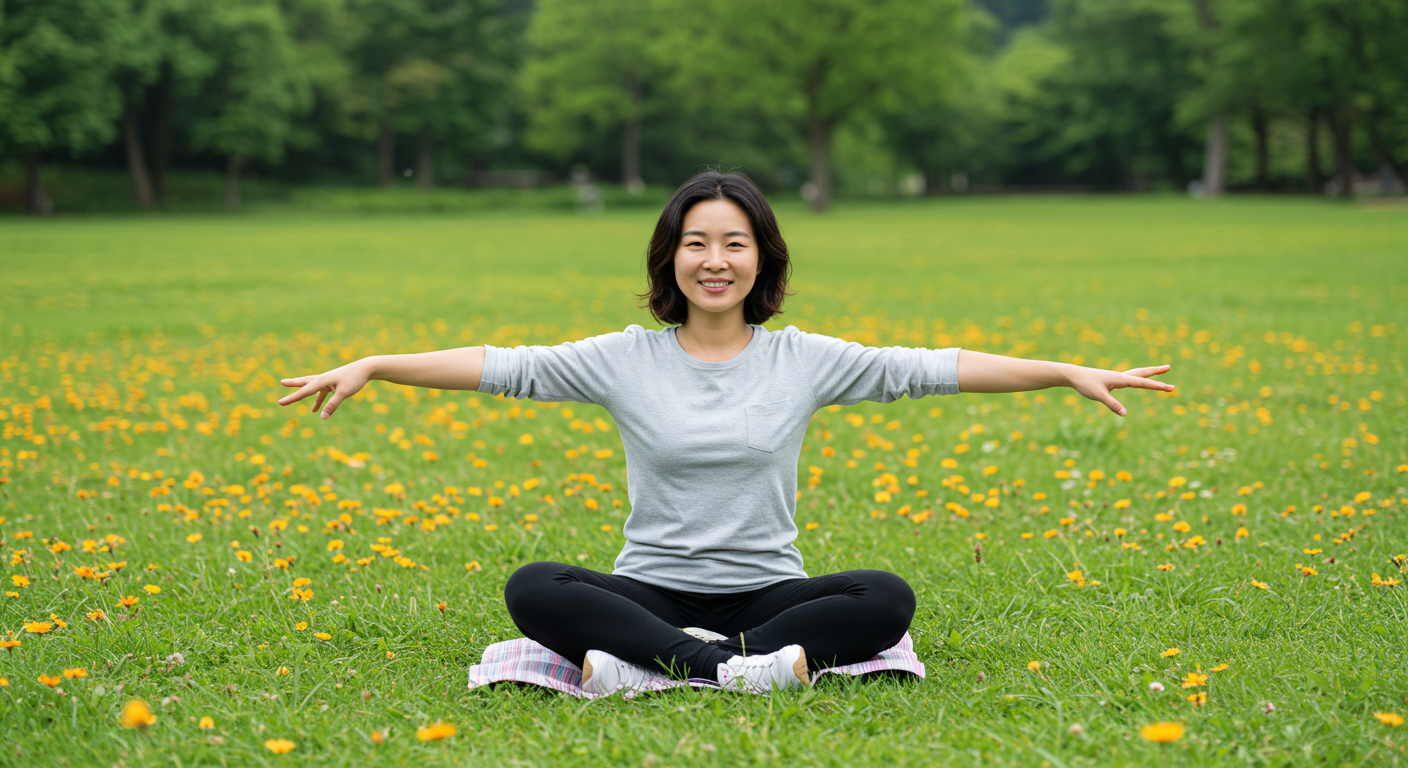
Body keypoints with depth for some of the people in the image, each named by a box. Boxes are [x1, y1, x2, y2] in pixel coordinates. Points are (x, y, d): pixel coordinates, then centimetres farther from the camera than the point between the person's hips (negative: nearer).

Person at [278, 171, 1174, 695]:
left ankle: (654, 663, -32)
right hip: (652, 590, 0)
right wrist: (371, 366, -9)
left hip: (767, 592, 1)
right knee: (532, 588, -29)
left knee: (889, 598, -30)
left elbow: (930, 367, -1)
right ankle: (754, 665, -36)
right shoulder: (624, 360, 2)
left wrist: (1069, 372, -5)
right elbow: (502, 365, -2)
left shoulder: (805, 361, 3)